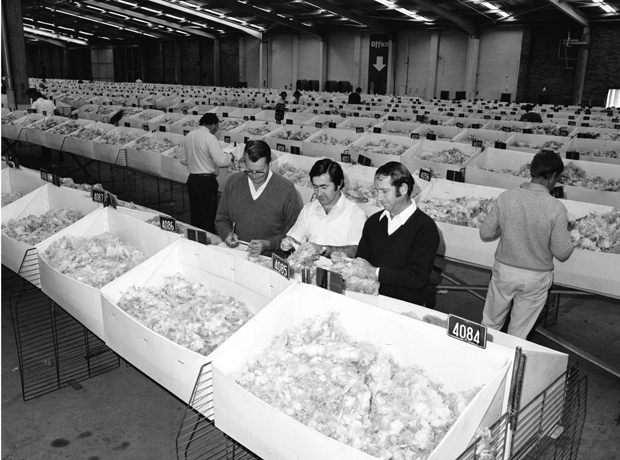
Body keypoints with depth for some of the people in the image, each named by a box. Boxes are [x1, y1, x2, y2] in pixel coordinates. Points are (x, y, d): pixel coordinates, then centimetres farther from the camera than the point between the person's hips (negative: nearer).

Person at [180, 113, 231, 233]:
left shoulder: (189, 136, 7)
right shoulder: (210, 138, -16)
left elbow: (183, 160, 15)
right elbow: (221, 161, -22)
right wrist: (230, 157, -3)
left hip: (192, 179, 7)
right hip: (207, 181, -7)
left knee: (194, 214, 16)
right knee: (208, 216, 2)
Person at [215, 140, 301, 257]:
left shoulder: (286, 189, -6)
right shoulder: (233, 182, 6)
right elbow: (221, 219, 17)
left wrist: (267, 244, -15)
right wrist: (228, 234, -4)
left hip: (270, 258, -2)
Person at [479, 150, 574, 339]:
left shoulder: (506, 197, -13)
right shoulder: (556, 208, -19)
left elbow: (485, 234, -6)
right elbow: (562, 253, -13)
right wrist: (565, 230, 5)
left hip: (504, 270, 2)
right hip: (536, 278, -1)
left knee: (490, 323, 21)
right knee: (518, 333, 17)